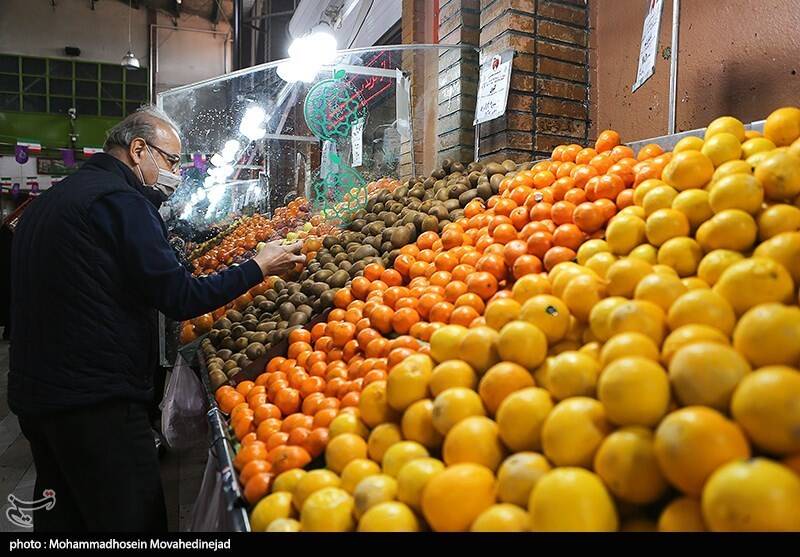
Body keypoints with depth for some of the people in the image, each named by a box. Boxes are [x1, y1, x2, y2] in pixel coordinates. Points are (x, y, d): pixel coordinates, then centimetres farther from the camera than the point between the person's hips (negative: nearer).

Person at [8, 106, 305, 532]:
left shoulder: (48, 201, 16)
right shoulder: (120, 200, -14)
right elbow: (179, 298, -17)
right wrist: (259, 267, -8)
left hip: (33, 394, 10)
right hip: (98, 402, -10)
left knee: (62, 516, 21)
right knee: (136, 519, -1)